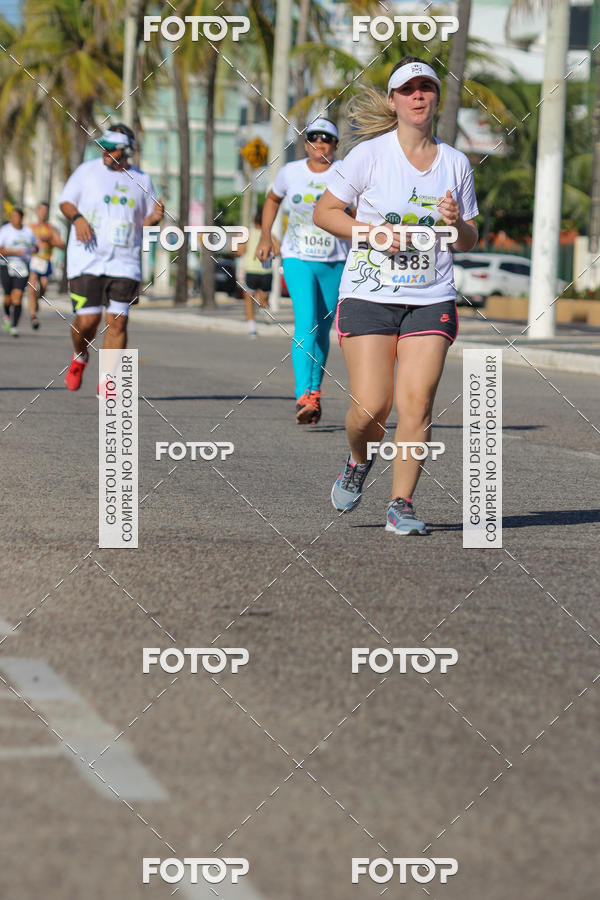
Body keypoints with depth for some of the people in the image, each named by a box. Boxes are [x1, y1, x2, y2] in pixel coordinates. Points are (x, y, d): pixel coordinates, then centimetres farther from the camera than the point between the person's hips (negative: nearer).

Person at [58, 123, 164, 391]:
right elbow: (65, 201, 11)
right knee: (87, 320, -7)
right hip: (87, 260, -1)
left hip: (125, 262, 1)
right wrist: (77, 218, -10)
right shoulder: (87, 171, 4)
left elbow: (145, 222, 16)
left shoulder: (141, 180, 10)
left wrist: (155, 218, -7)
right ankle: (80, 358, 26)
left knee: (117, 321, -6)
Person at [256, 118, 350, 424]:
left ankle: (314, 392, 27)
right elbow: (272, 199, 21)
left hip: (335, 262, 0)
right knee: (306, 324, -18)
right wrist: (265, 235, 14)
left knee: (322, 332, 8)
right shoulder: (291, 172, 3)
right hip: (298, 258, 0)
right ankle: (305, 397, -26)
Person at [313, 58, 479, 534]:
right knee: (371, 406, -9)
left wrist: (456, 223, -7)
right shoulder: (370, 153, -1)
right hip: (369, 296, -2)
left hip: (431, 301, 2)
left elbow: (470, 241, 16)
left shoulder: (456, 163, 9)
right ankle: (359, 460, 24)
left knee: (416, 403, -11)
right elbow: (324, 211, 1)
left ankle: (402, 503, -1)